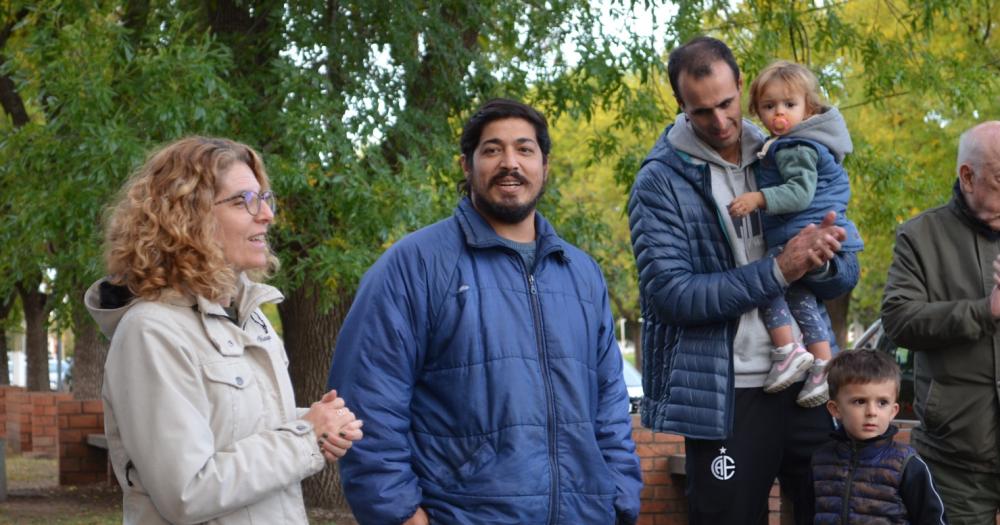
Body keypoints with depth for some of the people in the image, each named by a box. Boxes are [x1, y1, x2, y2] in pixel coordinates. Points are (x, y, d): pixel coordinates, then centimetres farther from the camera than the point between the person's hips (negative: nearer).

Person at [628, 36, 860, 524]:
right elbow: (672, 294, -15)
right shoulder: (660, 182, -4)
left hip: (805, 387, 4)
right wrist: (778, 270, -21)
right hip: (726, 397, -4)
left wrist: (821, 263, -18)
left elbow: (847, 273, 7)